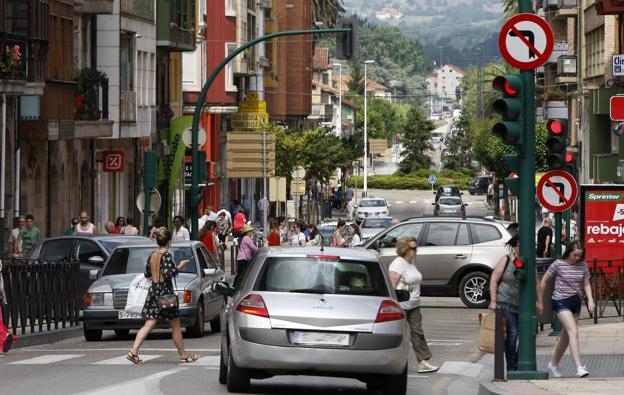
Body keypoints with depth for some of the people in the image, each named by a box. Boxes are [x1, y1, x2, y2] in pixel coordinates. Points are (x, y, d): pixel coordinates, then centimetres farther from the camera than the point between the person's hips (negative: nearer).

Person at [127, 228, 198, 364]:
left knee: (149, 325, 3)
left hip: (153, 290, 6)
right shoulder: (166, 255, -14)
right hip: (165, 291, -6)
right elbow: (168, 274, -23)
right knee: (175, 326, 6)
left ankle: (133, 352, -11)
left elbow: (147, 274, 17)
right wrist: (179, 267, -10)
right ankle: (183, 355, 15)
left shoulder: (152, 256, 8)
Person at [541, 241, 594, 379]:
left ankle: (553, 364, 32)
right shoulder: (558, 264, -8)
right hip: (561, 301, -6)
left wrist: (590, 299, -5)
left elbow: (586, 284, 13)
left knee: (566, 337, 13)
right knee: (573, 332, -20)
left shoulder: (582, 266, 5)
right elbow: (545, 280, 1)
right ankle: (579, 367, -27)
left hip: (576, 302, 6)